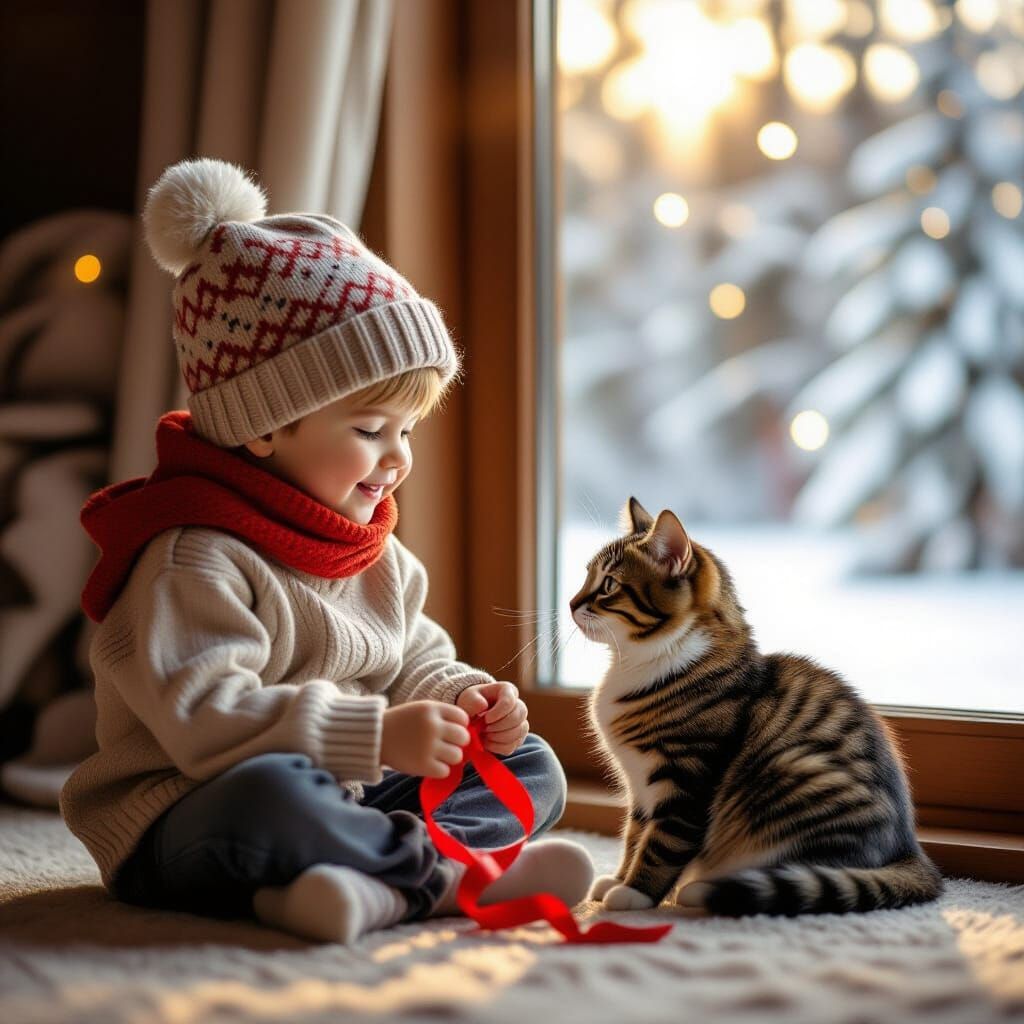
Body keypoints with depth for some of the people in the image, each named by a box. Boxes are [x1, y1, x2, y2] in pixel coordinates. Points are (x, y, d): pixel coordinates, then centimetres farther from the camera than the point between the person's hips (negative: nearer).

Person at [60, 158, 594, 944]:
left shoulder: (379, 557, 13)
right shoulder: (194, 562, -17)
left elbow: (414, 664, 21)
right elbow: (205, 717, -28)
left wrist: (463, 699, -4)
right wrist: (377, 737, -32)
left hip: (350, 790, 9)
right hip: (180, 827, -8)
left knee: (532, 767, 2)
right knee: (270, 796, -42)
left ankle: (386, 882, -25)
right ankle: (449, 873, -24)